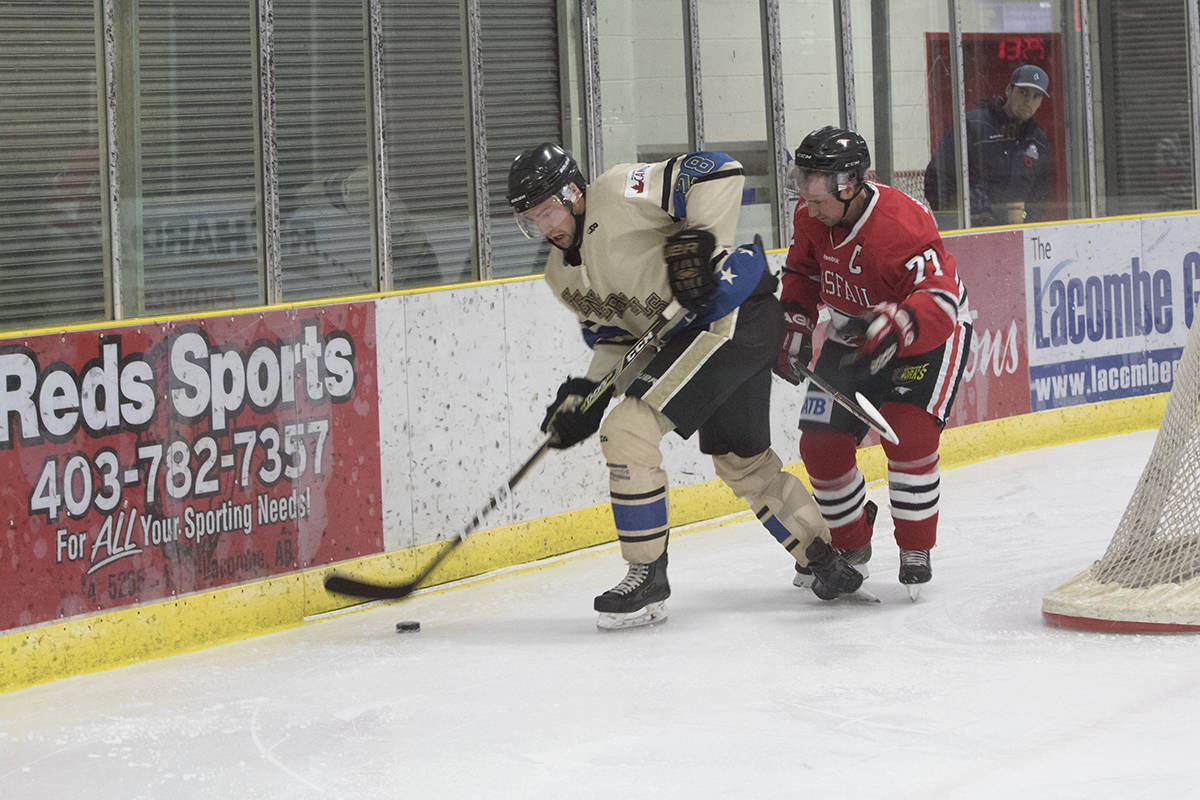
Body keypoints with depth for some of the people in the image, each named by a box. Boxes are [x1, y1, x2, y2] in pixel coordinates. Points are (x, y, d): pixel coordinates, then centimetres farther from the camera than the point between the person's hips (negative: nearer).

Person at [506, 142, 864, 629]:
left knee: (628, 429, -16)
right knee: (743, 462, 21)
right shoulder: (562, 274, 11)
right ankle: (826, 564, 37)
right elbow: (613, 335, 16)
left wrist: (702, 244, -28)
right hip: (683, 333, 10)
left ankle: (648, 575, -7)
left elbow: (719, 173, -21)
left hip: (735, 313, -10)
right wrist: (586, 393, 1)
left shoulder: (619, 193, -17)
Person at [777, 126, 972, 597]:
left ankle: (916, 553, -6)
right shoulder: (811, 217, -11)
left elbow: (940, 300, -43)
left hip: (930, 332, -7)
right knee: (821, 443, -1)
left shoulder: (901, 224, -35)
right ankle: (850, 546, 23)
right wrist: (794, 329, -1)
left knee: (908, 434, -24)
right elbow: (802, 272, 10)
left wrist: (894, 328, -58)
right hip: (853, 335, 7)